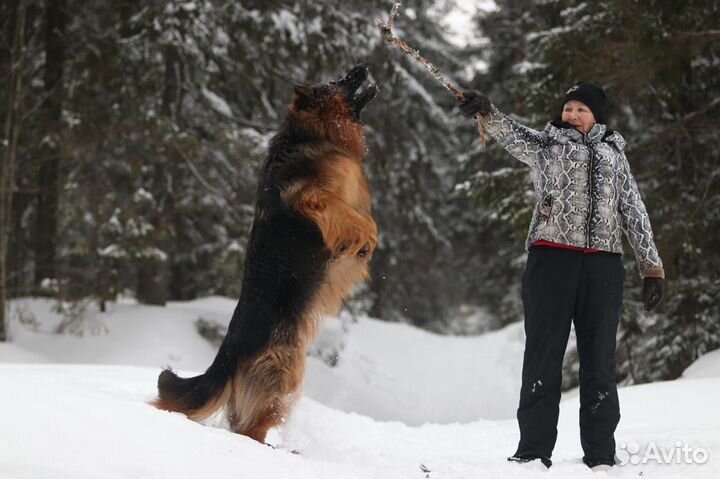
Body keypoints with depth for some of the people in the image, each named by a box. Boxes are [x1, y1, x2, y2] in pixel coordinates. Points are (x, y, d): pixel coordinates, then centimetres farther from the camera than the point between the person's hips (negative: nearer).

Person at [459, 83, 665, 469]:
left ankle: (600, 453, 7)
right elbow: (515, 136, -9)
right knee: (543, 354, -3)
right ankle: (534, 449, 0)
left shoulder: (614, 156, 20)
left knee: (599, 358, 3)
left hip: (603, 263, 2)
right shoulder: (546, 145, 13)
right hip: (552, 257, -2)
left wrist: (651, 267, 14)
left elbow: (635, 213, 20)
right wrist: (487, 113, -30)